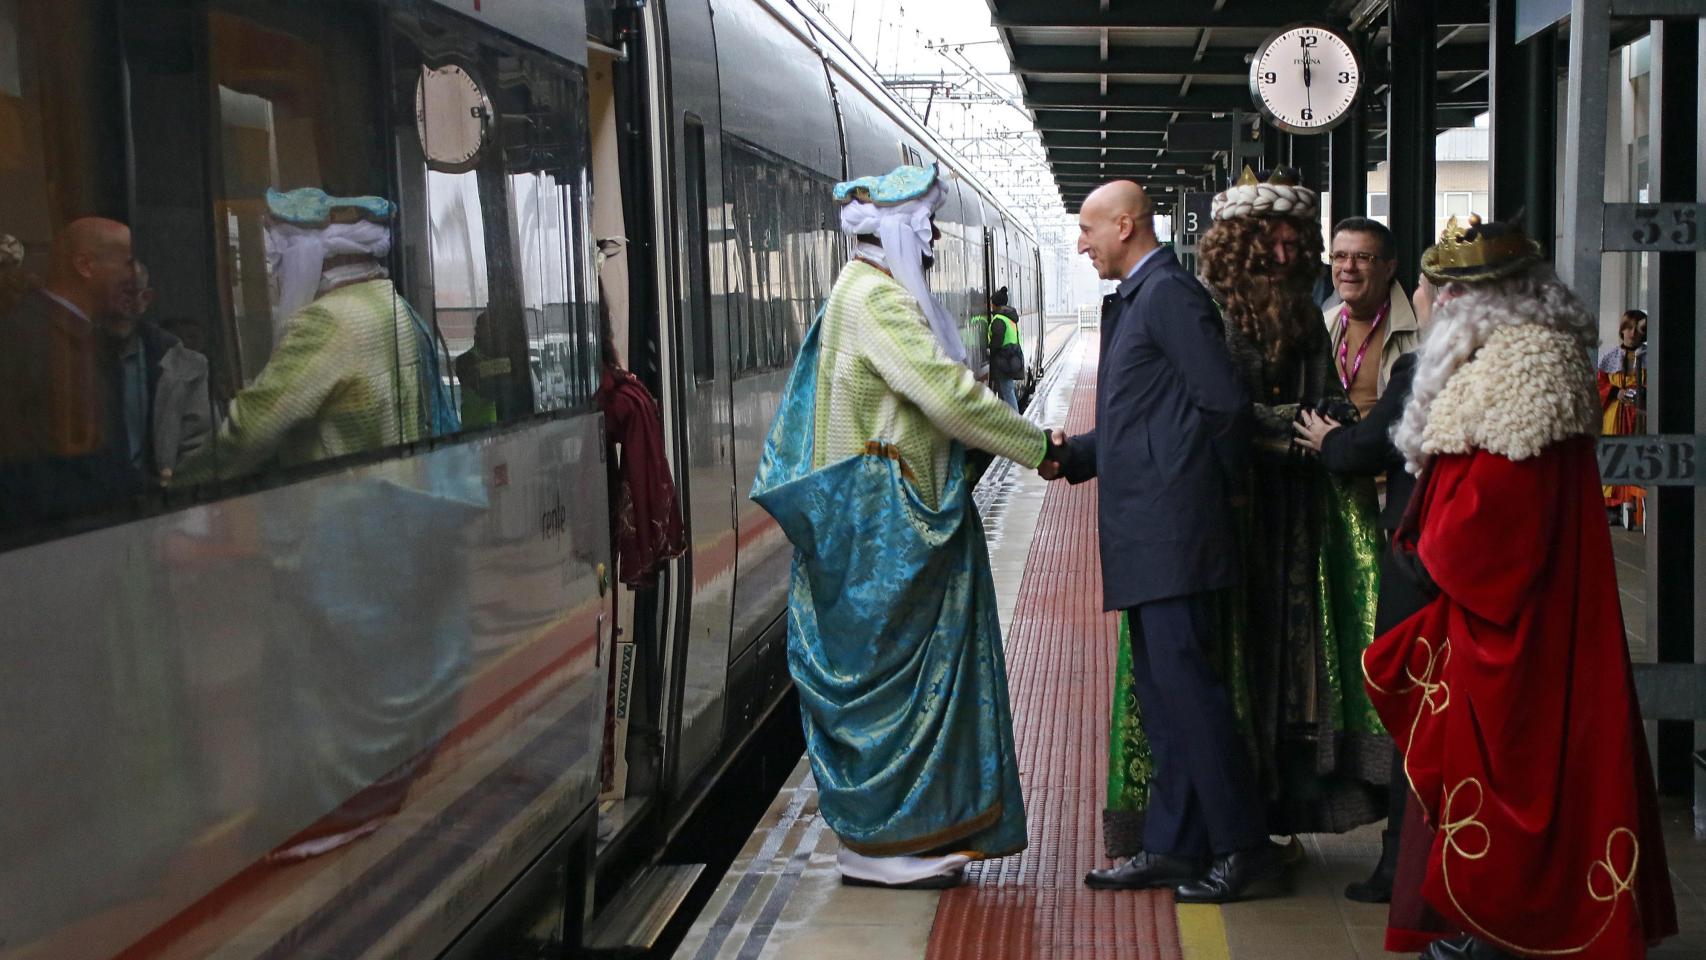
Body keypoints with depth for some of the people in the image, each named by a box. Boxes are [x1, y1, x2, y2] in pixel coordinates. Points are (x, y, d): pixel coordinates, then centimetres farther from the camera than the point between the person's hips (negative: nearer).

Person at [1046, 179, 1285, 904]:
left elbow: (1224, 402, -17)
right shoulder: (1132, 299, 19)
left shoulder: (1168, 293, -11)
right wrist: (1072, 455, 14)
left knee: (1183, 684, -8)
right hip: (1144, 534, 11)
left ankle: (1243, 849, 1)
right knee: (1160, 691, 13)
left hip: (1170, 528, -11)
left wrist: (1214, 483, -5)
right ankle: (1171, 845, 21)